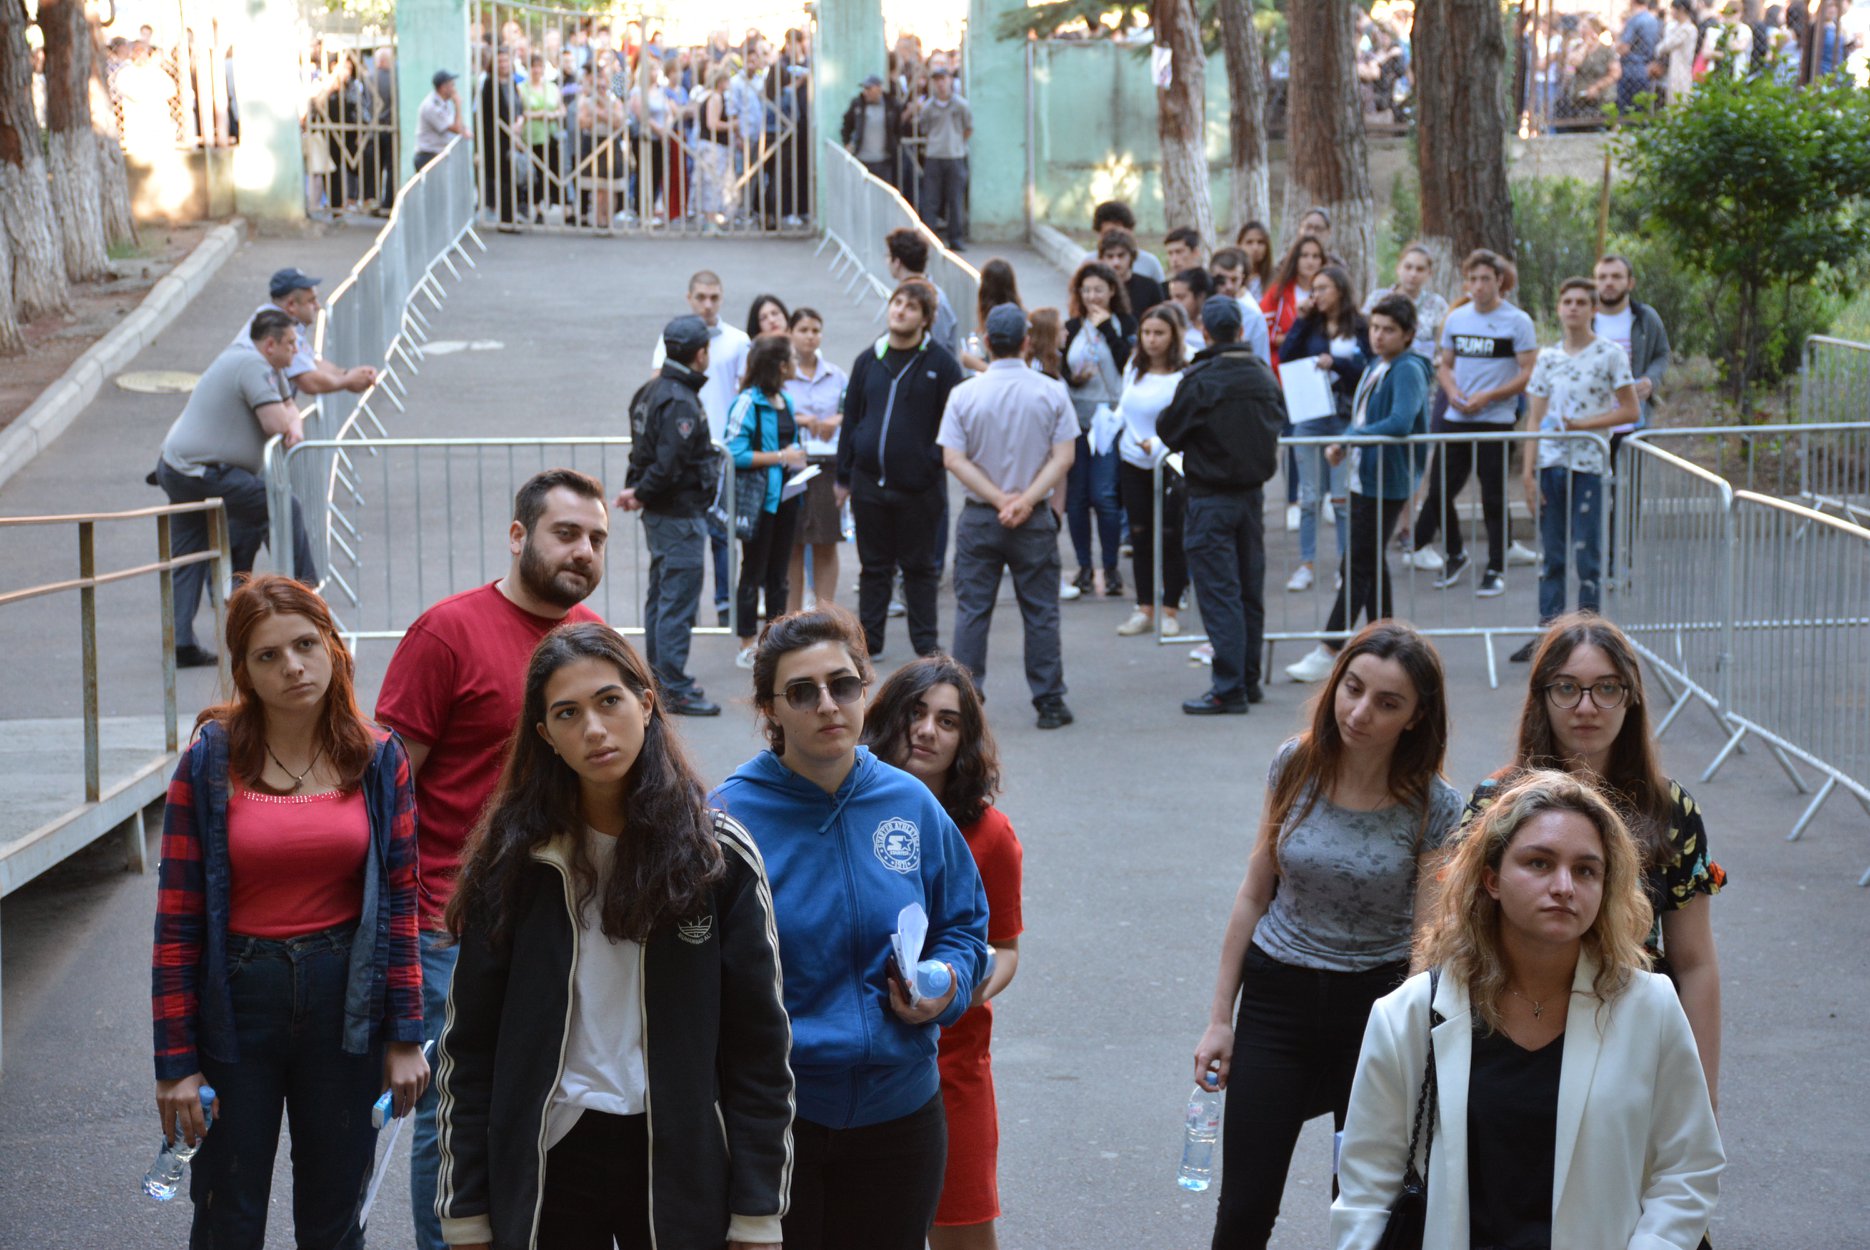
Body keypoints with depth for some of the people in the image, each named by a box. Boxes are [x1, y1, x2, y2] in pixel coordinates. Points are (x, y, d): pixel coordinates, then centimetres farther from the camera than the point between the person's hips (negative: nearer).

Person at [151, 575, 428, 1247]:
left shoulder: (378, 758, -1)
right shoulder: (210, 762, -7)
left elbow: (400, 901, 2)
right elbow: (178, 919, -7)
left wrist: (404, 1036, -1)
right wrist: (176, 1060, -8)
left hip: (345, 1005, 2)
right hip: (237, 998, -1)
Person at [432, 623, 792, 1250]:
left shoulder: (718, 855, -3)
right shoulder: (513, 861, 0)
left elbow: (759, 1044, -2)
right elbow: (469, 1045, 1)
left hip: (680, 1166, 0)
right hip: (547, 1166, 1)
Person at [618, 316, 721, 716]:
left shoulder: (653, 390, 11)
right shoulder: (681, 402, -21)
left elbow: (643, 450, 14)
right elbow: (669, 465, -25)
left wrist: (635, 489, 4)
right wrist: (640, 495, -12)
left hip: (659, 514, 10)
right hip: (680, 515, -10)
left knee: (660, 596, 17)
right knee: (679, 602, -6)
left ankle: (658, 677, 26)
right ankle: (676, 690, -4)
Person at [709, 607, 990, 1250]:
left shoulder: (912, 805, 1)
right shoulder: (728, 815, -10)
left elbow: (965, 922, 14)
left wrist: (948, 982, -6)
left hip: (896, 1112, 4)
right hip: (768, 1117, -3)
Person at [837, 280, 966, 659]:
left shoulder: (941, 362, -4)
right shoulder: (869, 360, 7)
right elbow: (851, 418, 12)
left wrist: (939, 465, -11)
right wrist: (844, 477, 10)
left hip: (919, 486, -3)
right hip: (869, 483, 3)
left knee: (920, 566, 8)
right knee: (874, 565, 11)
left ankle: (926, 641, 17)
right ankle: (869, 639, 19)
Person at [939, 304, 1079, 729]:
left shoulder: (964, 394, -5)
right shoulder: (1051, 392, -4)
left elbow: (954, 459, -9)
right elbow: (1064, 456, -8)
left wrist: (1000, 499, -9)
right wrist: (1025, 500, -11)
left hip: (979, 518, 0)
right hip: (1035, 520, 0)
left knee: (971, 610, 6)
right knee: (1040, 612, 7)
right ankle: (1049, 704, 9)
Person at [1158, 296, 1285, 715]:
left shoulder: (1199, 381, -16)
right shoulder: (1265, 377, 1)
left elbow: (1169, 432, -8)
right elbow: (1278, 421, 13)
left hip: (1210, 499, -6)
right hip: (1253, 493, 6)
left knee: (1219, 593, -4)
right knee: (1250, 589, 13)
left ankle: (1229, 689, -6)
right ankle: (1249, 678, 21)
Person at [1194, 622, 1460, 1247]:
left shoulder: (1434, 808, -12)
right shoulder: (1296, 767, -5)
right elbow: (1255, 895, 4)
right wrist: (1219, 1019, 5)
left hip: (1375, 1004, -2)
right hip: (1276, 995, 2)